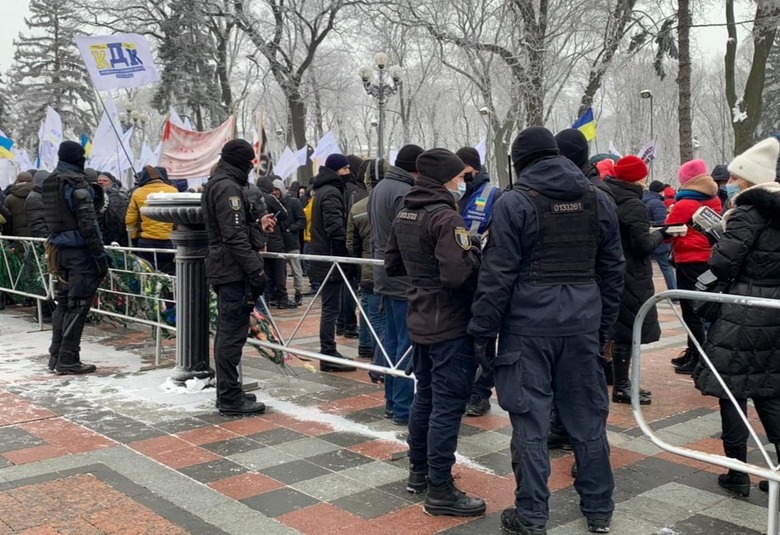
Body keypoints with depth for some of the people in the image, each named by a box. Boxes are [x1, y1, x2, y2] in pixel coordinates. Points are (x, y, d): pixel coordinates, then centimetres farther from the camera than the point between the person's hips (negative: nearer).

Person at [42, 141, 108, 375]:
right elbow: (87, 223, -18)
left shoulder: (49, 183, 13)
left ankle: (56, 356, 21)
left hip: (59, 248, 8)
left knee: (64, 302, 15)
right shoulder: (76, 182, -13)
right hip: (79, 250, -8)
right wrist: (100, 255, -15)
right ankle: (68, 360, -1)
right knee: (77, 305, -3)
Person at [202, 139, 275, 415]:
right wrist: (256, 269, -21)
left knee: (227, 331, 15)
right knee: (233, 333, -6)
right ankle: (231, 398, -1)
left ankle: (227, 392, 25)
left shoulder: (218, 184, 18)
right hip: (234, 270, -11)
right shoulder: (228, 187, -14)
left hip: (224, 269, 11)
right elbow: (234, 236, -21)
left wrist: (257, 222, 27)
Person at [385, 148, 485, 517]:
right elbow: (457, 274, -30)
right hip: (450, 324, -9)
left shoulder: (404, 215, 9)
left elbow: (392, 265, 15)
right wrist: (478, 257, -12)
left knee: (426, 395, 20)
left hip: (421, 320, 9)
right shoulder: (446, 218, -19)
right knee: (448, 404, -3)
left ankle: (418, 470, 32)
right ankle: (439, 490, 4)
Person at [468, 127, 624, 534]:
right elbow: (612, 269, 12)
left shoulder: (514, 203, -6)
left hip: (529, 324, -4)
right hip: (583, 324, 5)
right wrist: (604, 325, 19)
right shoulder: (598, 201, 10)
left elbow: (498, 273, -10)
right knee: (588, 417, 14)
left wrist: (483, 330, -4)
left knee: (530, 421, 3)